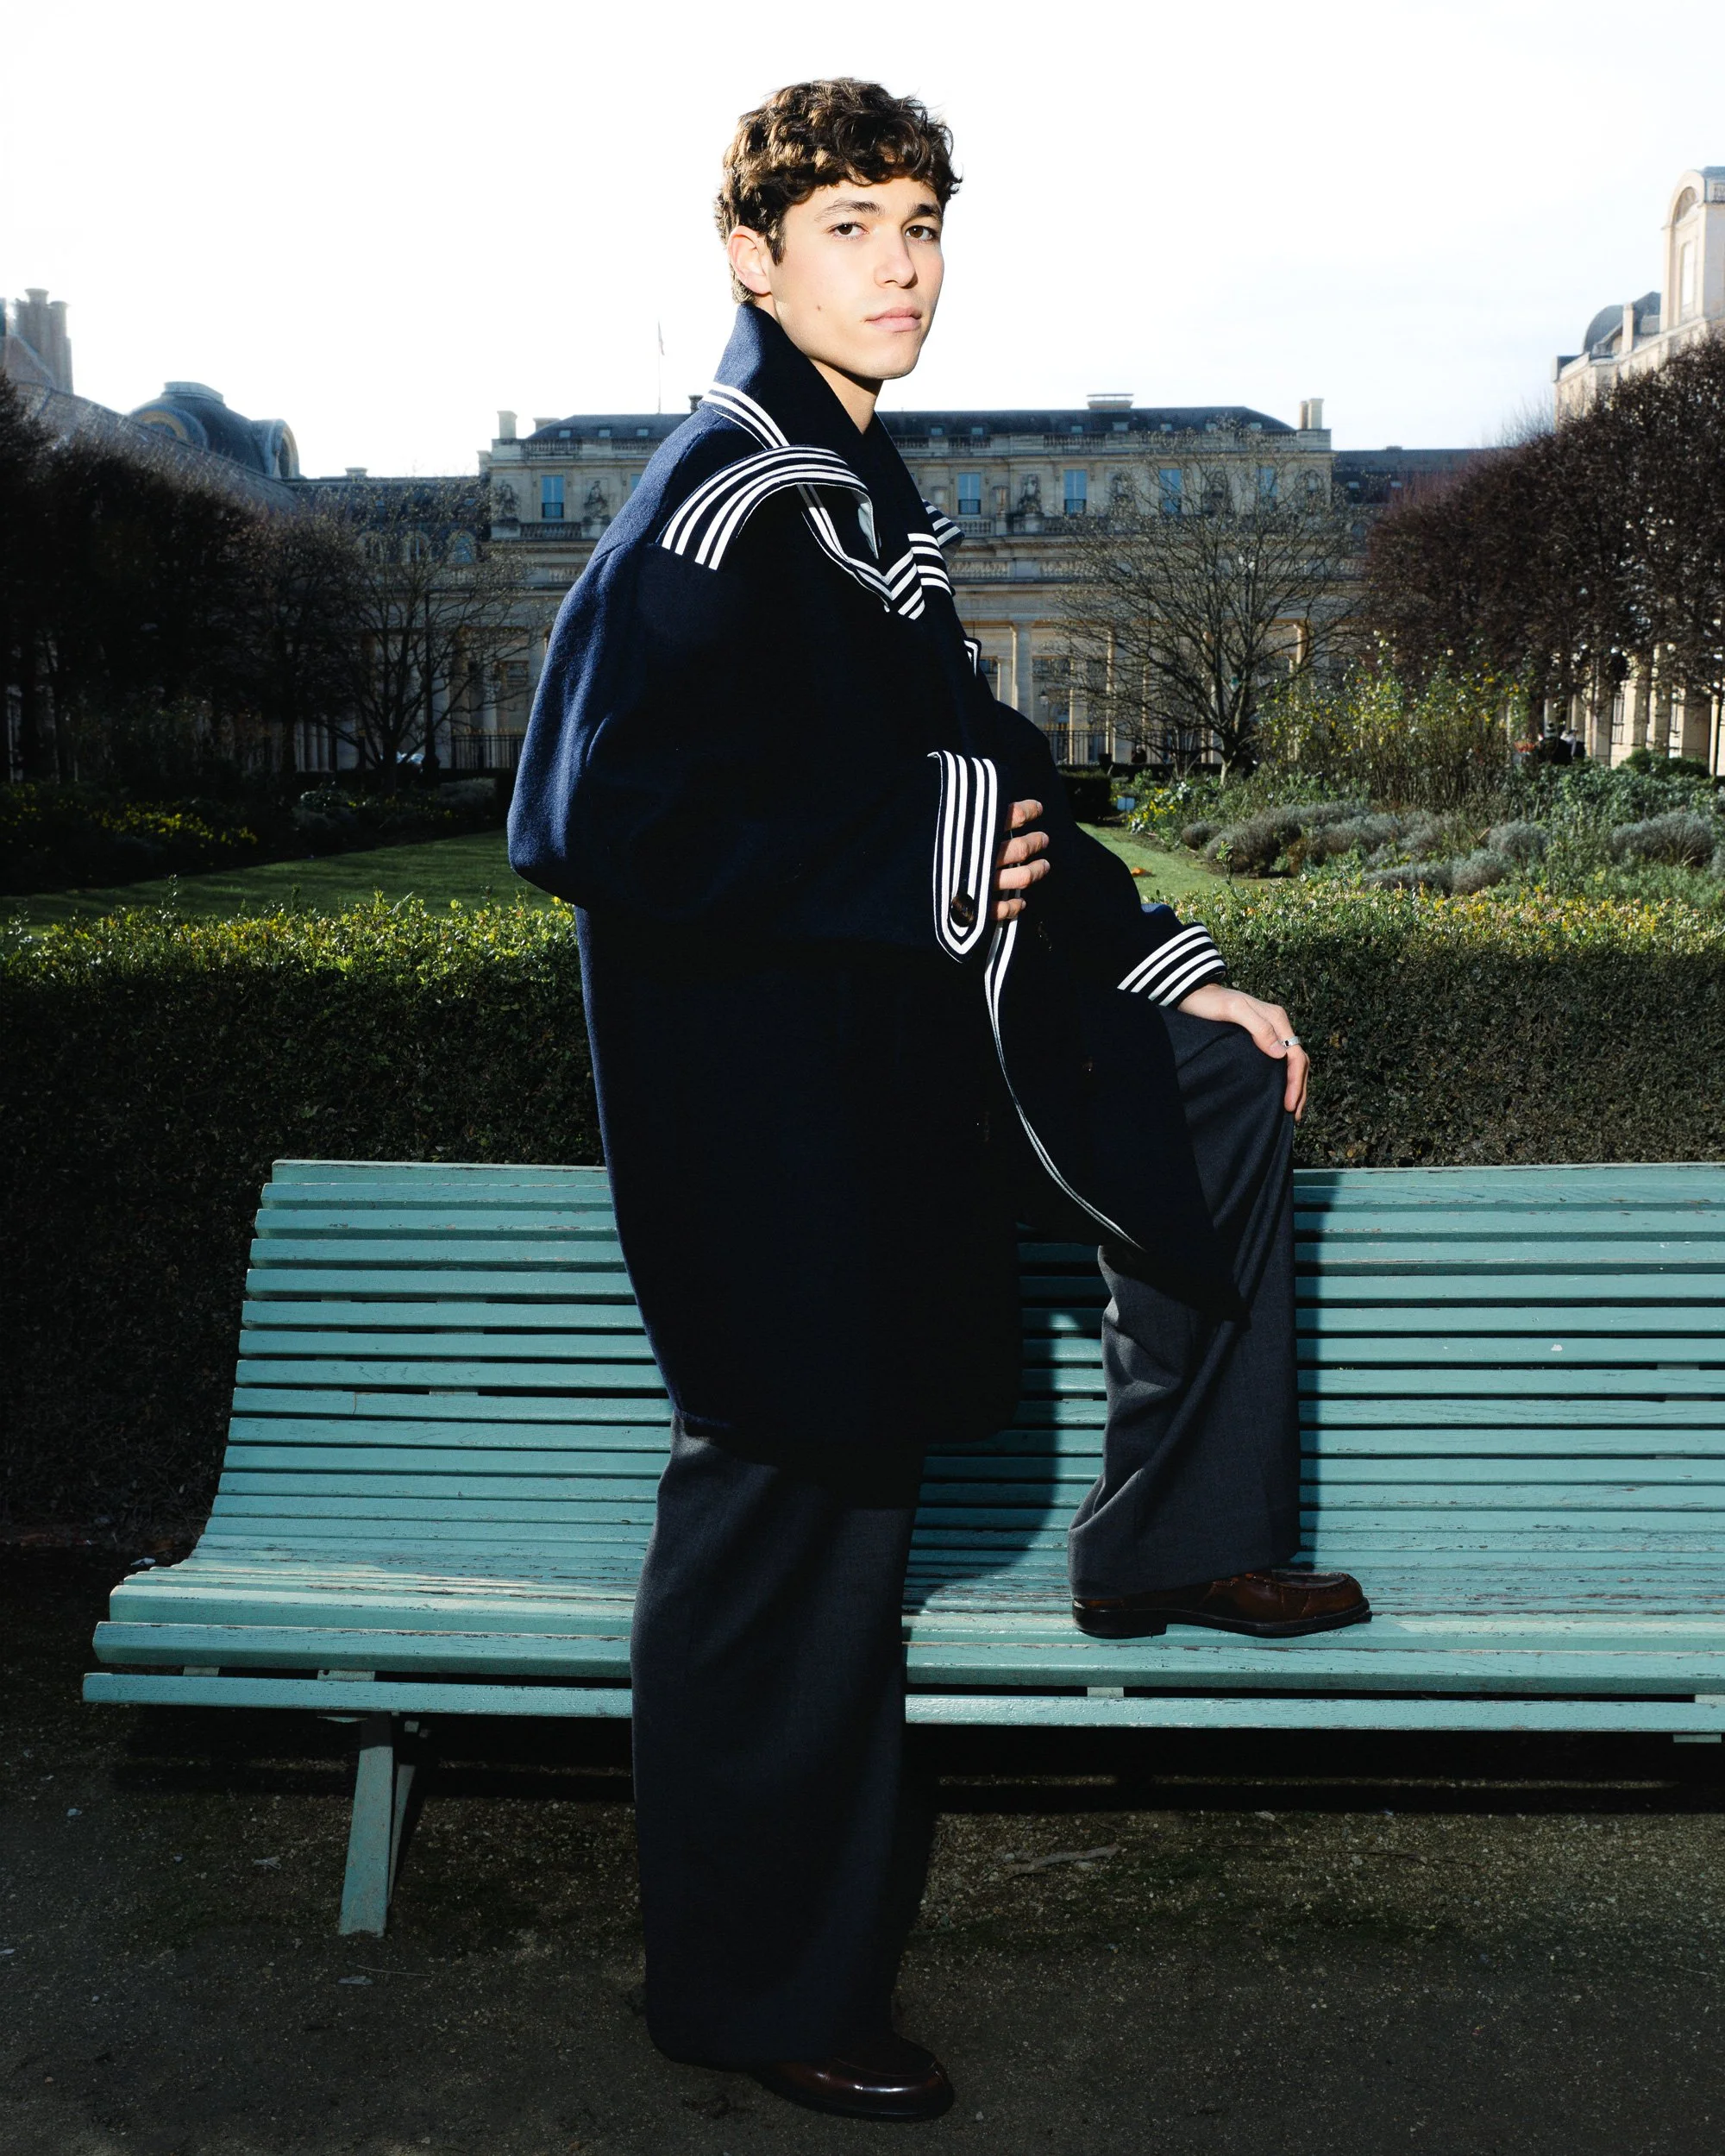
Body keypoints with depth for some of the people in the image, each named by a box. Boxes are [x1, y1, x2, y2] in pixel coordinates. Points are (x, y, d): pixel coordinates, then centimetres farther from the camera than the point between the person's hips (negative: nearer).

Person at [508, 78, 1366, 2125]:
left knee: (1219, 1092, 17)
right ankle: (758, 1991, 18)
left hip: (904, 1026, 10)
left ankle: (1171, 1541, 26)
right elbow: (601, 827, -26)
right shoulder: (719, 505, -16)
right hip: (766, 1086, -10)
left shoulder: (861, 496, 14)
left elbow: (984, 790, 19)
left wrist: (1167, 967, 14)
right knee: (791, 1511, -1)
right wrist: (929, 864, -20)